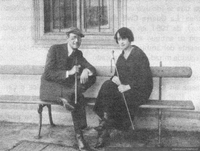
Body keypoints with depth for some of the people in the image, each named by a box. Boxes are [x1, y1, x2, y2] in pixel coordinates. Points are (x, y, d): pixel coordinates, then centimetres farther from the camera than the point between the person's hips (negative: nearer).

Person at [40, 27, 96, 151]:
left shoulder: (78, 54, 11)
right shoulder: (55, 49, -6)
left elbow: (92, 69, 3)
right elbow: (47, 74, -15)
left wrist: (87, 70, -23)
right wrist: (68, 72, -27)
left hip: (67, 87, 6)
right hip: (50, 87, -6)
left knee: (91, 77, -22)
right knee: (79, 98, -33)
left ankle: (66, 98, -30)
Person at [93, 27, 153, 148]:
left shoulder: (139, 54, -10)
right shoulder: (122, 56, 13)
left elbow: (144, 78, -15)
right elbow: (118, 74, 15)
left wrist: (128, 87, -23)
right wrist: (115, 78, -10)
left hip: (139, 90, -6)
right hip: (124, 88, 6)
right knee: (107, 86, -22)